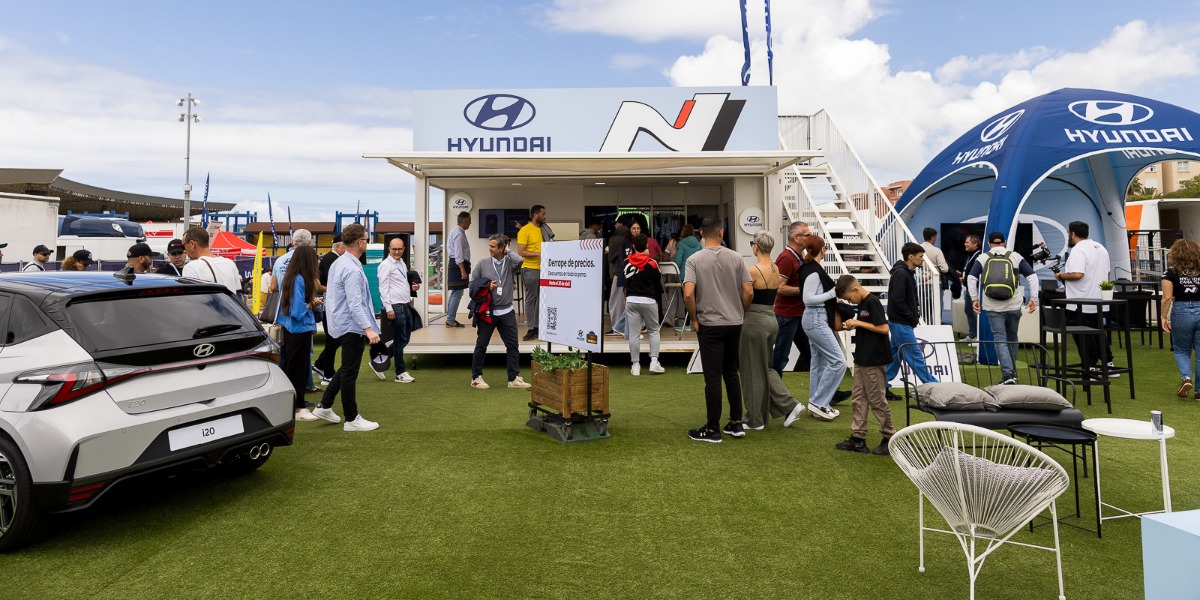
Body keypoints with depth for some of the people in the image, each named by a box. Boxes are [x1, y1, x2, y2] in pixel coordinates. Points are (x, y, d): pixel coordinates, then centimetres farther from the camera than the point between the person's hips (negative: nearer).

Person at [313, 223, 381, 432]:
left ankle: (325, 406, 28)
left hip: (340, 325, 10)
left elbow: (331, 294, 19)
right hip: (352, 327, -10)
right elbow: (355, 304, -27)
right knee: (350, 372, -1)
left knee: (346, 368, 22)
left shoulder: (338, 263, 11)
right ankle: (351, 419, 9)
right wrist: (368, 329, -32)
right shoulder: (352, 269, -21)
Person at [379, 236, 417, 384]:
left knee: (404, 339, 15)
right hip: (396, 308, -8)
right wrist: (389, 308, -18)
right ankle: (400, 373, 13)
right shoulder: (386, 265, -9)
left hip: (406, 306, 8)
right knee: (400, 341, 1)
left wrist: (412, 287, 6)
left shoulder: (402, 264, 17)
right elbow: (383, 288, -13)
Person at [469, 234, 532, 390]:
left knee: (512, 345, 4)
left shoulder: (510, 263, 1)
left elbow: (519, 260, -23)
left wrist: (507, 251, -7)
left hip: (507, 312, 1)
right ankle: (476, 377, 18)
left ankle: (514, 378, 13)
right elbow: (472, 285, 7)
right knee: (481, 345, 6)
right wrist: (486, 287, -10)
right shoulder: (482, 264, 2)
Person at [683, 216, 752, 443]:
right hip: (734, 324, 4)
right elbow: (748, 292, -2)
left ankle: (712, 429, 6)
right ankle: (736, 423, 19)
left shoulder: (694, 260, -8)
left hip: (710, 325, -3)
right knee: (731, 373, 16)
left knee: (713, 377, 0)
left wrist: (694, 319, -5)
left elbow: (688, 294, -18)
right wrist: (739, 313, 14)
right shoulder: (736, 258, 1)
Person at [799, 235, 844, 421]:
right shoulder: (813, 271, -17)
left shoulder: (813, 268, 11)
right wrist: (832, 293, -15)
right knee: (838, 360, -9)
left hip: (817, 320, 10)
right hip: (816, 320, -10)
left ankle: (817, 405, 19)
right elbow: (808, 299, -19)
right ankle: (818, 402, -5)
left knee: (819, 362, 13)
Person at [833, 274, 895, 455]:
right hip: (862, 359, 9)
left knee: (877, 399, 1)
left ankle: (890, 437, 15)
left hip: (874, 360, -9)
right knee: (858, 399, 10)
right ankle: (858, 438, 15)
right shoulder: (862, 304, 11)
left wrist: (859, 323, -18)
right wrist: (853, 326, 3)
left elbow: (883, 328, -21)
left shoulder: (872, 302, -16)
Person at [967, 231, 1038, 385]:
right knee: (1012, 338, 17)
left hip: (992, 307, -2)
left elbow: (971, 278, -3)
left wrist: (974, 299, 3)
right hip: (1014, 306, 2)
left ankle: (1008, 375, -13)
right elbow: (1032, 276, 2)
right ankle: (1012, 372, 28)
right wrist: (1033, 298, 5)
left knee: (1000, 339, -2)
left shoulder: (983, 258, 4)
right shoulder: (1015, 257, 7)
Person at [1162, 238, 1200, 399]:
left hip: (1181, 312, -2)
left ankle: (1186, 378, -8)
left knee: (1181, 350, 16)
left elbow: (1167, 298, -8)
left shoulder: (1172, 272, -5)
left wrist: (1164, 317, 0)